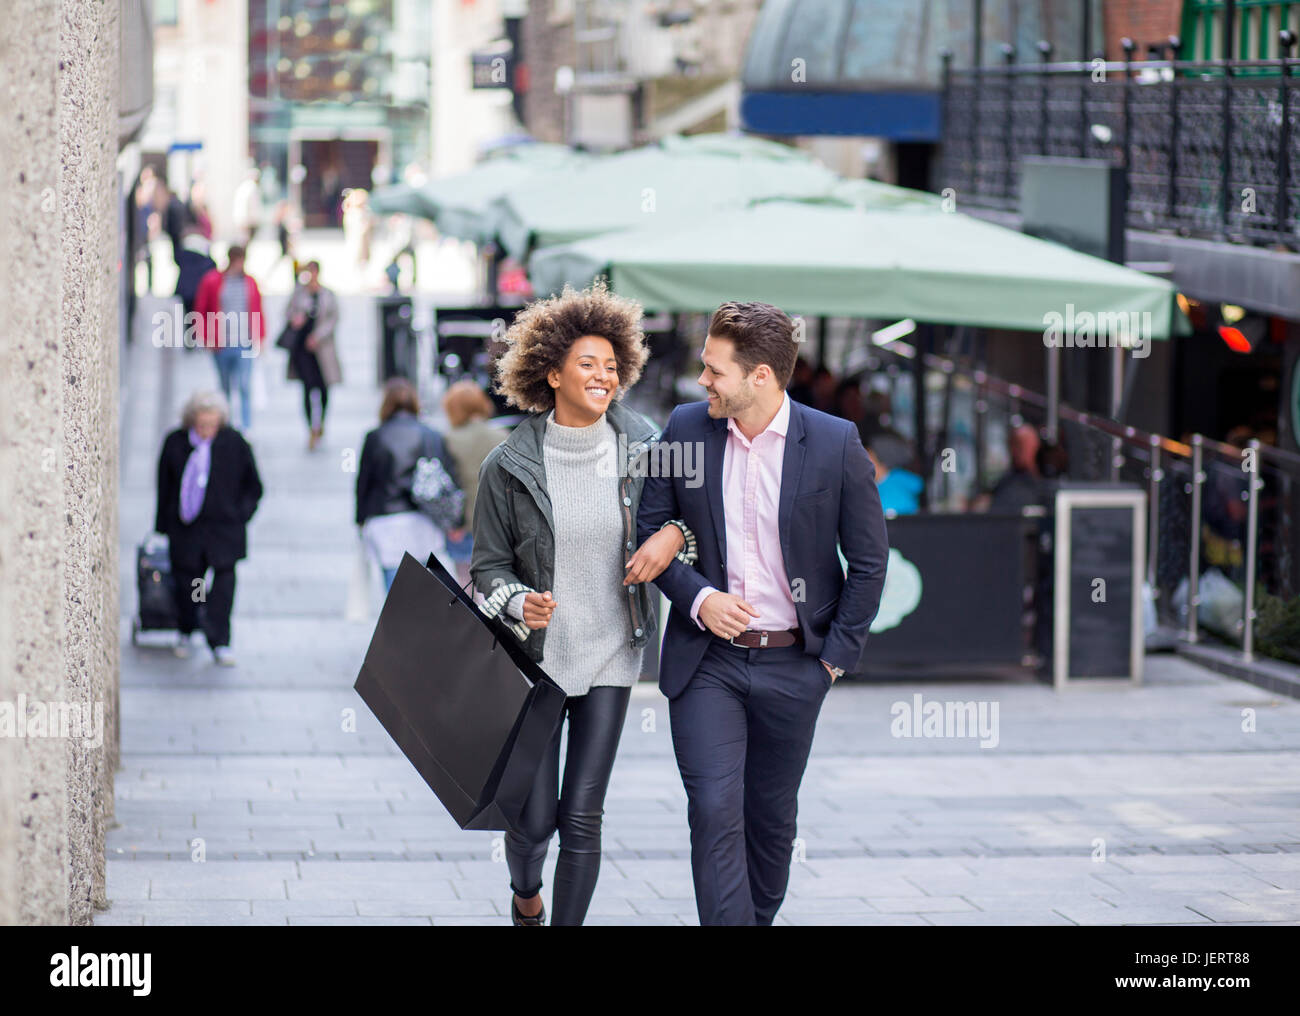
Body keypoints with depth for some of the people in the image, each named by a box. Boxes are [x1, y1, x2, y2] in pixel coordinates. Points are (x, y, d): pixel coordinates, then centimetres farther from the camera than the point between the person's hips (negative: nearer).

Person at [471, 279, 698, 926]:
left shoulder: (641, 448, -2)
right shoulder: (509, 465, -7)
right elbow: (489, 564, 0)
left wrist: (674, 535, -11)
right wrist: (519, 604, -21)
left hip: (611, 654, 1)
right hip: (535, 655, -1)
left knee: (583, 815, -2)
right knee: (536, 817, 2)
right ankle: (526, 894, 36)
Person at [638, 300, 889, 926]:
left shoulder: (836, 443, -7)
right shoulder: (686, 429, -2)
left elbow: (869, 561, 1)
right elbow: (649, 529, 6)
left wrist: (839, 654, -2)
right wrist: (697, 597, -11)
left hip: (794, 665, 0)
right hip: (707, 658, 0)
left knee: (773, 816, 12)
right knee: (714, 811, -11)